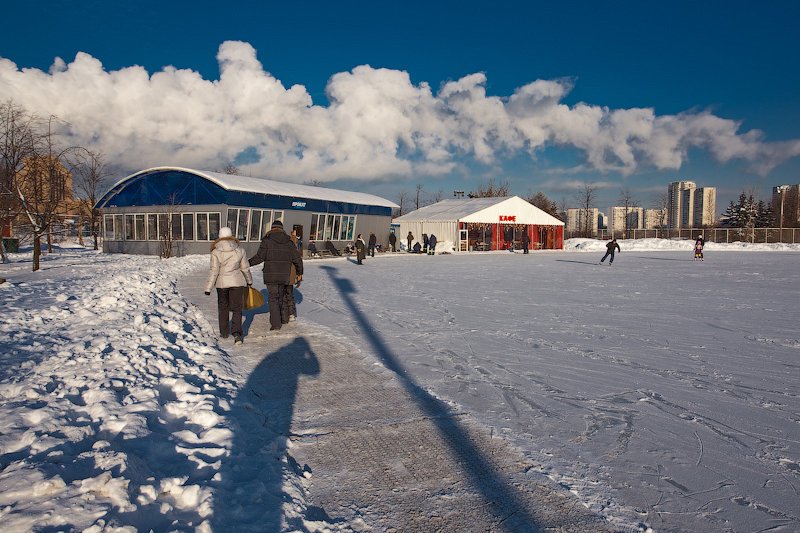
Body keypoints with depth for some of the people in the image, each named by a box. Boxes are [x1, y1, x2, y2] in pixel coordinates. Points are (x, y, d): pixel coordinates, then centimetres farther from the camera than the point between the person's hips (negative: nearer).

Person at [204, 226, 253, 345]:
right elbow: (245, 268, 4)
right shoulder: (239, 250, -4)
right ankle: (237, 333, -12)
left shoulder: (216, 252, -9)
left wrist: (208, 288, -8)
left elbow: (214, 271, -12)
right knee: (237, 308, 5)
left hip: (221, 283, 0)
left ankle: (224, 332, 28)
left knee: (223, 308, 18)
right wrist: (249, 281, 20)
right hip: (237, 282, 0)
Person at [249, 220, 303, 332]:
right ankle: (284, 318, 30)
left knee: (273, 298, -1)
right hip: (284, 275, 4)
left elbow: (259, 257, -9)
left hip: (271, 275, -4)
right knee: (281, 295, 20)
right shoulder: (289, 242, 7)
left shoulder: (267, 241, -4)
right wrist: (299, 273, 22)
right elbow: (297, 259, 10)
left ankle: (276, 324, -5)